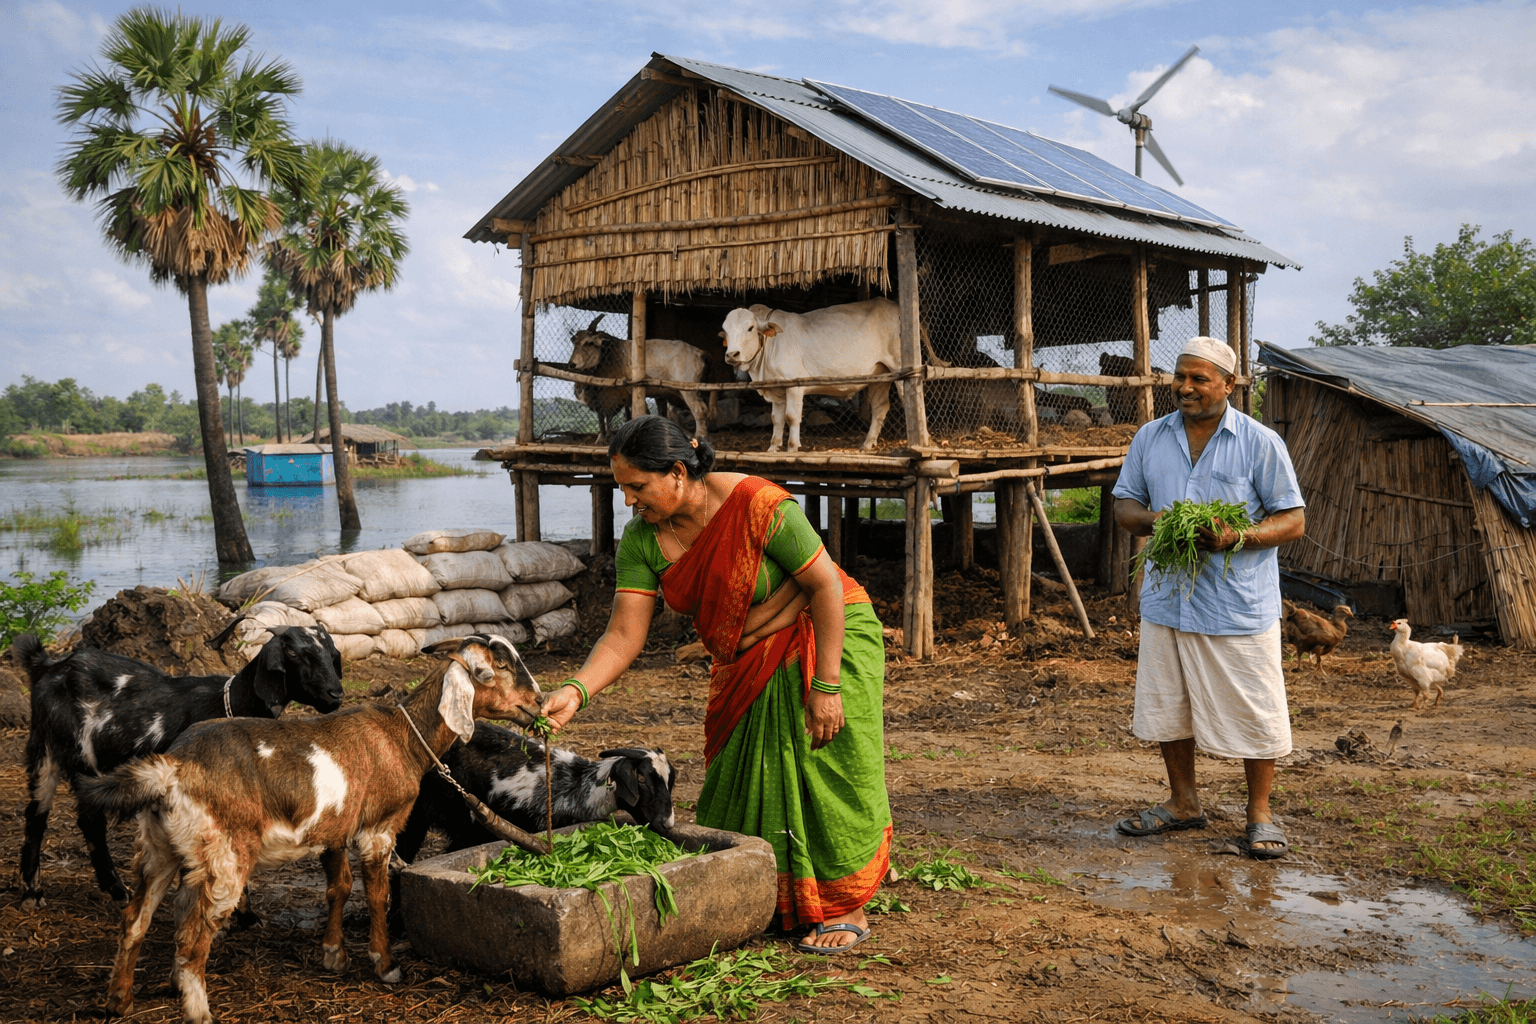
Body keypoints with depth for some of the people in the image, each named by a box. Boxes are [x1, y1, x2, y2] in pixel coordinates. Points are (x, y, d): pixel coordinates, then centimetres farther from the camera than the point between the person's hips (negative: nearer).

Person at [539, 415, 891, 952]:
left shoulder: (757, 506, -29)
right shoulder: (642, 540, -12)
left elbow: (826, 586, -24)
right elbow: (624, 633, -15)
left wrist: (825, 686, -25)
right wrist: (575, 691, -32)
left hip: (824, 642, -6)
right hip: (744, 667, 6)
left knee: (830, 775, -3)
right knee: (741, 784, 10)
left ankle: (849, 910, 11)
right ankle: (767, 905, 26)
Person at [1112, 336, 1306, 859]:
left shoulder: (1260, 442, -4)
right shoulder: (1150, 438, 8)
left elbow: (1293, 519, -4)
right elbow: (1123, 502, 13)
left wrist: (1238, 538, -22)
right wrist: (1149, 519, -11)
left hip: (1240, 605, -4)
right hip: (1167, 599, 4)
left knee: (1252, 711, 2)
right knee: (1166, 706, 12)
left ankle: (1260, 815, 18)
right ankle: (1183, 803, 29)